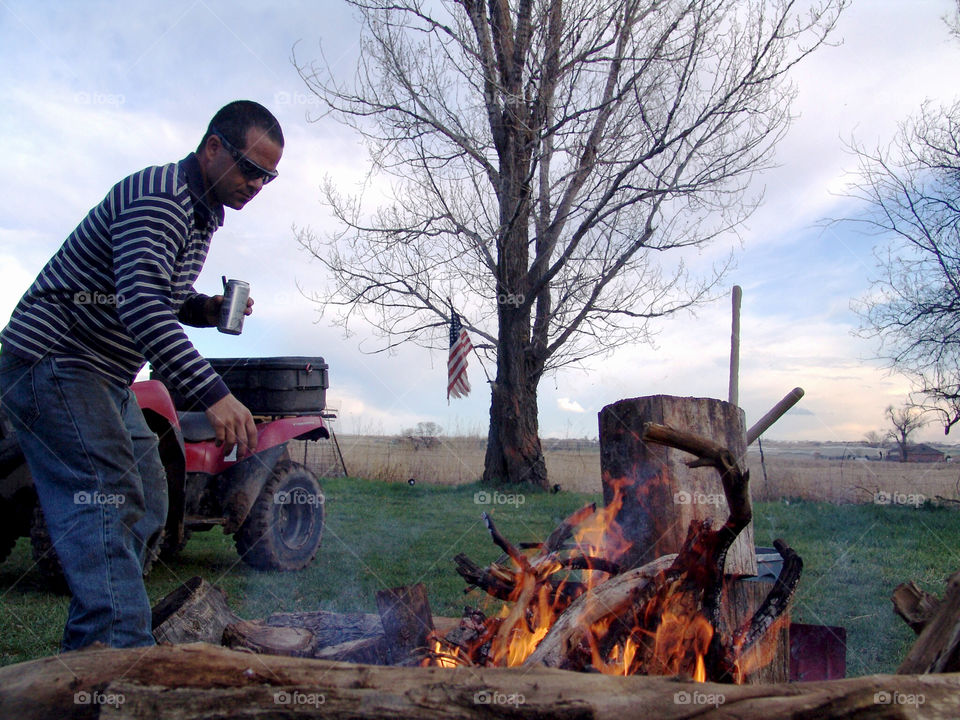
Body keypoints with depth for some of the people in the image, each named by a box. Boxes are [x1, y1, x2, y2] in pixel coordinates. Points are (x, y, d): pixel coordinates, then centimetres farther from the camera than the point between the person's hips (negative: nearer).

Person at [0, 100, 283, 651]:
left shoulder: (204, 214, 11)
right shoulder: (158, 197, -21)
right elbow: (142, 307, -34)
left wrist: (207, 309, 0)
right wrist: (213, 393, -42)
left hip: (107, 378, 10)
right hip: (52, 362, -10)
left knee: (147, 505, 8)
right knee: (109, 500, -20)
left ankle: (92, 650, 15)